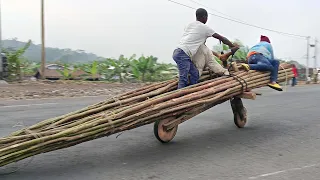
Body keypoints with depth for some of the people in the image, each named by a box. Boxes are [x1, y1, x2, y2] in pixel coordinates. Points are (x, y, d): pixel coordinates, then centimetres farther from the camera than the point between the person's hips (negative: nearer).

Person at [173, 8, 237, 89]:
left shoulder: (190, 25, 20)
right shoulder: (204, 27, 2)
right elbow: (221, 38, 9)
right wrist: (233, 46, 20)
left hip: (178, 52, 8)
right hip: (182, 55, -8)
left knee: (195, 74, 10)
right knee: (183, 79, -13)